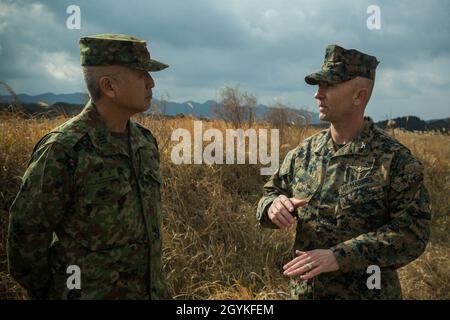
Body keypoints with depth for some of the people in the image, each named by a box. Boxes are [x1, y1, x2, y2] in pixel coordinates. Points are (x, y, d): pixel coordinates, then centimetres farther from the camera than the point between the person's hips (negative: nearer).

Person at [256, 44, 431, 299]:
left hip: (367, 293, -4)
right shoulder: (303, 153, 1)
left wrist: (339, 256, -27)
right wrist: (274, 206, -16)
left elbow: (413, 232, -18)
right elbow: (271, 193, 9)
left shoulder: (396, 160, -14)